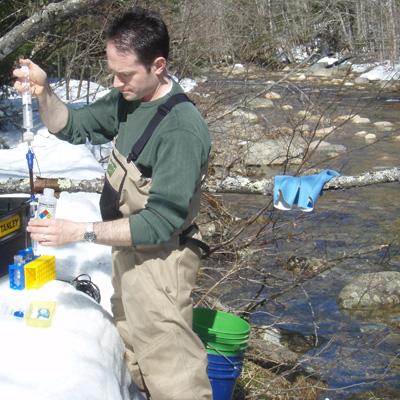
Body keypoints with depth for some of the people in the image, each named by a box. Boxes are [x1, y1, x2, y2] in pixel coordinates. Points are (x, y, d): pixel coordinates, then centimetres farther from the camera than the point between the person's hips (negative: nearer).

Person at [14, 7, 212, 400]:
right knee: (134, 354, 24)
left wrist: (80, 231, -29)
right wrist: (43, 93, -9)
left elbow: (161, 222, -27)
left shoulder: (182, 130, -27)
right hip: (127, 250, 8)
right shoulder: (127, 101, -1)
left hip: (158, 261, -8)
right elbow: (71, 127, 11)